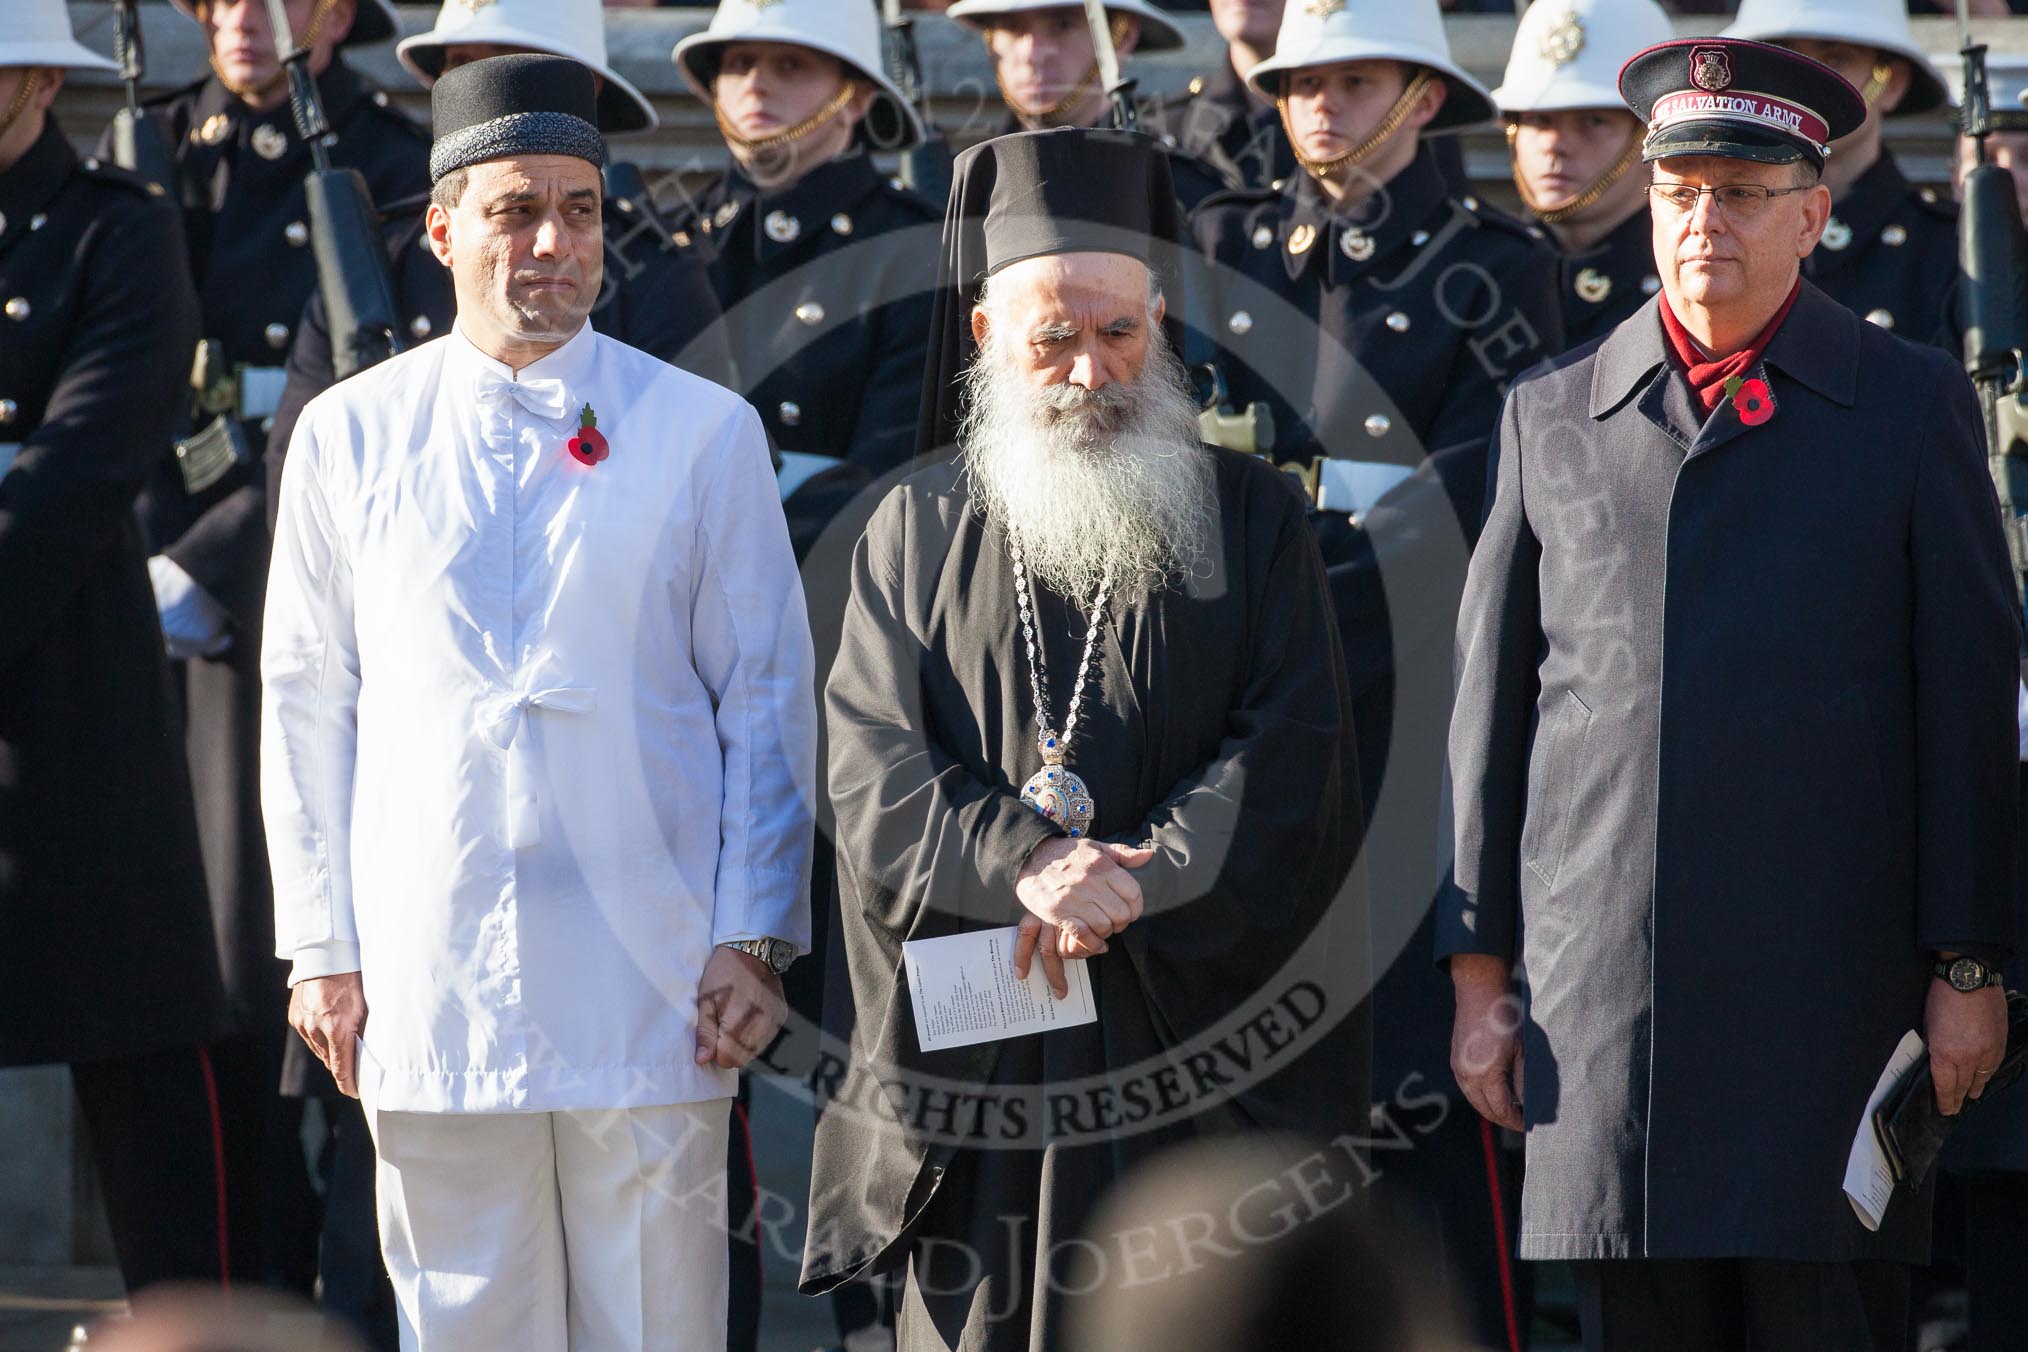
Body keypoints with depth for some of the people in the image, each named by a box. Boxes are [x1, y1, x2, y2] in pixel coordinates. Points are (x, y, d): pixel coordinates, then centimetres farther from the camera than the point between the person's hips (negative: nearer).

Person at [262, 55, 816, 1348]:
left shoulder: (704, 432, 3)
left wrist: (754, 939, -2)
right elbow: (307, 707, 9)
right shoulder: (349, 437, 6)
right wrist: (323, 947, 6)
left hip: (652, 988, -1)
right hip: (429, 987, 1)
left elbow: (769, 703, 4)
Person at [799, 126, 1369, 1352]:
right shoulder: (918, 535, 11)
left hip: (1204, 1056, -1)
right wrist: (1022, 863, -17)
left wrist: (1135, 885, -14)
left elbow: (1293, 760, -1)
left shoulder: (1251, 518, 9)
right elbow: (877, 773, 1)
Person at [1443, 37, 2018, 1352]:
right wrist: (1479, 973, 8)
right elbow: (1492, 707, 12)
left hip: (1827, 990, -2)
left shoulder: (1912, 405, 7)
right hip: (1604, 994, 2)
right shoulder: (1551, 417, 13)